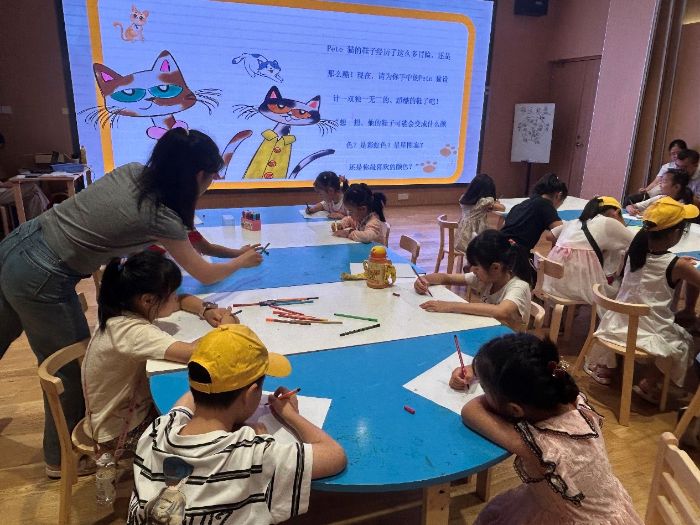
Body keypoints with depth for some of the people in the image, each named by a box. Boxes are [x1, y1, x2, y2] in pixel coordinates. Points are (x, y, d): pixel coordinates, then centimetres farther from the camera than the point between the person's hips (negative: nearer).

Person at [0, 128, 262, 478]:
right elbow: (204, 275, -7)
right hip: (41, 282, -8)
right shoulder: (160, 218, -20)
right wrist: (242, 262, 11)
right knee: (72, 370, 11)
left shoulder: (132, 172, -2)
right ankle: (63, 456, 34)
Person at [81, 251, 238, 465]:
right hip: (121, 432, -8)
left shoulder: (126, 309, -6)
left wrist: (206, 310, -11)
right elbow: (195, 352, -47)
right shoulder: (133, 332, -34)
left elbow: (182, 300, 9)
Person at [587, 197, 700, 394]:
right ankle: (647, 383, 18)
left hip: (619, 324, 4)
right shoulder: (677, 266, -17)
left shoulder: (635, 252, -4)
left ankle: (605, 365, 36)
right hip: (650, 333, -3)